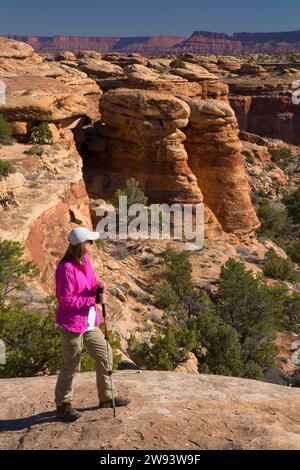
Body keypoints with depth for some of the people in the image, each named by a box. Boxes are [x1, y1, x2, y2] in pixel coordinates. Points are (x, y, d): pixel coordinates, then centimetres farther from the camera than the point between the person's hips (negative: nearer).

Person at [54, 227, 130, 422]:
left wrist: (99, 285, -8)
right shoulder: (66, 268, -22)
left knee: (105, 356, 16)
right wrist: (91, 300, -18)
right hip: (72, 324, -9)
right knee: (71, 366, 3)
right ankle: (63, 406, 20)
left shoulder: (86, 262, 5)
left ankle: (107, 396, 33)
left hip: (90, 323, 9)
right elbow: (65, 300, -22)